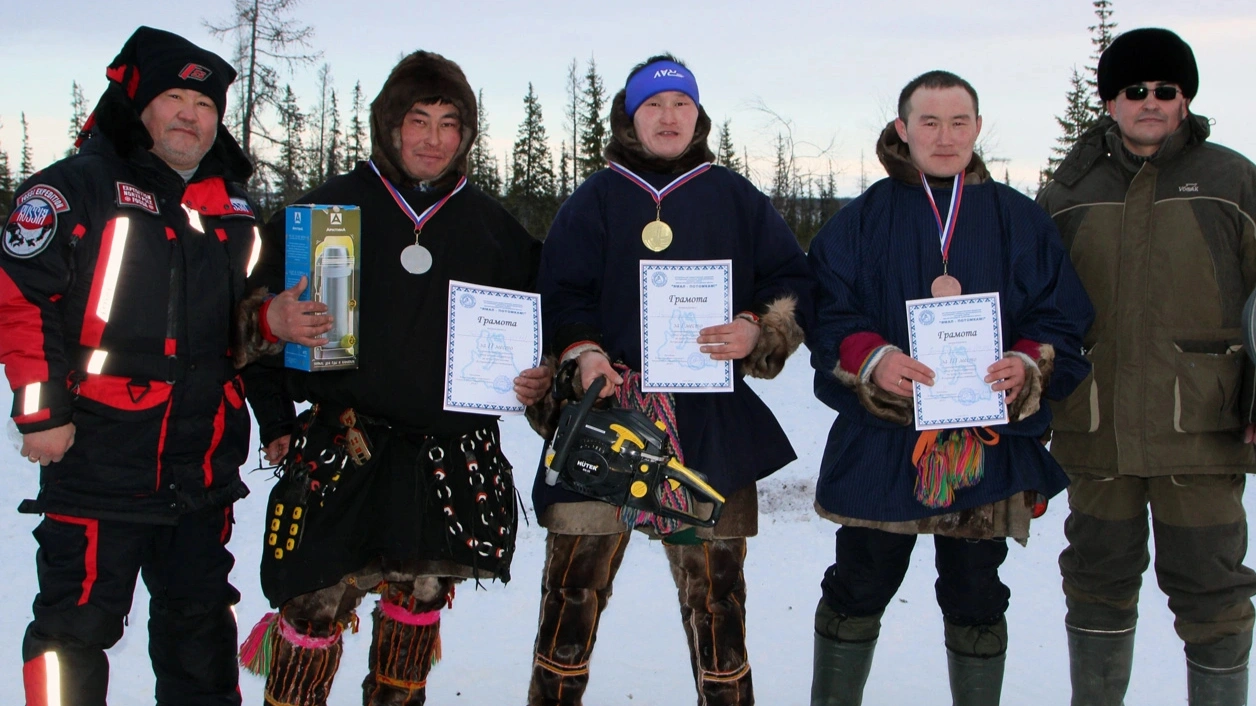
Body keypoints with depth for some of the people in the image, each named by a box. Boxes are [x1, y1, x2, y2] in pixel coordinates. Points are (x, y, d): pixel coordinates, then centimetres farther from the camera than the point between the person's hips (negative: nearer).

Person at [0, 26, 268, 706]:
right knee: (78, 622, 1)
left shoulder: (234, 210, 13)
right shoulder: (77, 188, -7)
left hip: (204, 467, 6)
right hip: (97, 463, -6)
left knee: (201, 622, 17)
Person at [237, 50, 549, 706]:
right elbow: (262, 303, 4)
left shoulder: (493, 226, 10)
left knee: (421, 599, 10)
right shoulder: (331, 206, 2)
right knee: (319, 602, -6)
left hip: (455, 457, 3)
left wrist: (537, 377, 1)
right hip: (345, 450, -2)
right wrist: (275, 418, -2)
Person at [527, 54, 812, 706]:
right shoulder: (596, 199, 11)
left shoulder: (733, 198, 13)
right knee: (573, 579, -2)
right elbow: (561, 292, 3)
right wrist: (581, 354, -14)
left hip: (710, 424, 1)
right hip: (606, 409, 0)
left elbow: (794, 285, 10)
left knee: (715, 586, 6)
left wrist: (757, 332, -8)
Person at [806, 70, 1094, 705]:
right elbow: (827, 314, -2)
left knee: (976, 598, 9)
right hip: (882, 439, -1)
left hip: (987, 445, 1)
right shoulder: (863, 219, 4)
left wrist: (1031, 365, -15)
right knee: (857, 589, 7)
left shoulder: (1019, 220, 7)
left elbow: (1063, 320, 5)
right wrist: (871, 359, -20)